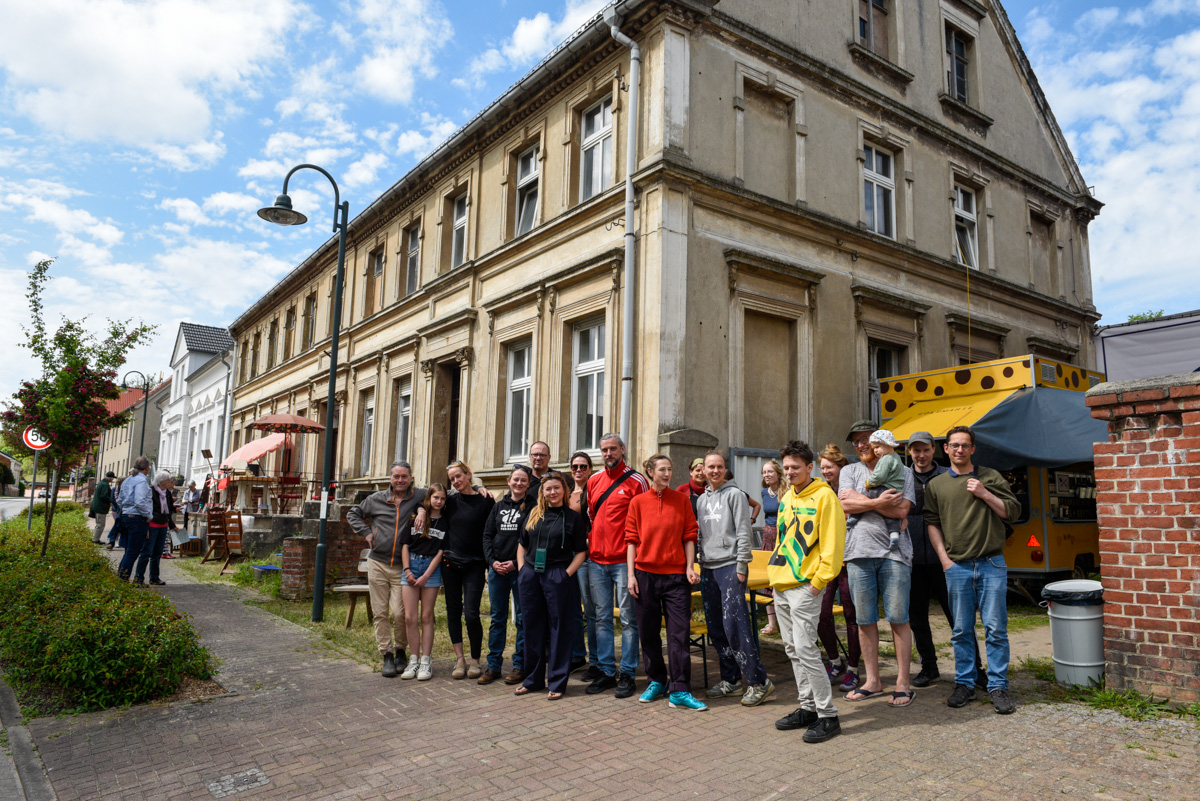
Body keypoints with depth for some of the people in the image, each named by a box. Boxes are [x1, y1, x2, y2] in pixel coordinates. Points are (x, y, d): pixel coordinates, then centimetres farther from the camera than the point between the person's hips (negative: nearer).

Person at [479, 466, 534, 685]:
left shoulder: (531, 507, -1)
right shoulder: (499, 506, 13)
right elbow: (487, 535, 11)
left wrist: (516, 563, -13)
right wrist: (492, 561, -2)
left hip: (520, 569, -4)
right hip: (497, 569, 4)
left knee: (522, 618, 2)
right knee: (497, 617, 9)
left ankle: (519, 665, 11)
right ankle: (493, 665, 16)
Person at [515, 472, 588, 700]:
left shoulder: (573, 517, 0)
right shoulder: (534, 514, 11)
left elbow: (581, 551, -2)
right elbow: (522, 544, 18)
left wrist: (567, 573, -11)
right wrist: (522, 570, 7)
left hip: (558, 577, -4)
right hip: (530, 576, 4)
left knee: (559, 628, 1)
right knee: (533, 627, 11)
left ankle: (557, 682, 11)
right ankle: (533, 679, 24)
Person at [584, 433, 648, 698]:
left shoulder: (636, 481, -3)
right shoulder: (593, 481, 12)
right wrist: (588, 547, 14)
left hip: (624, 561, -5)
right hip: (597, 561, 5)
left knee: (628, 619, 2)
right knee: (602, 618, 10)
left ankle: (627, 674, 11)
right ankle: (607, 672, 19)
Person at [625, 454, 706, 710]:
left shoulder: (681, 500, 5)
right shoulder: (638, 502, 3)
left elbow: (689, 535, 5)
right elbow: (632, 539, 2)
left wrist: (690, 566, -6)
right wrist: (631, 574, -3)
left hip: (676, 574, 0)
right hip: (645, 574, 1)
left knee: (679, 633, -2)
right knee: (648, 632, 9)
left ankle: (679, 691, 3)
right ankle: (656, 682, 25)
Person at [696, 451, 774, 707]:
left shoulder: (735, 494, -2)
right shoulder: (702, 500, 17)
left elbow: (744, 532, -7)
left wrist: (741, 566, -12)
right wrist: (696, 561, 12)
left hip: (730, 565, -7)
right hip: (707, 568, 7)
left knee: (734, 624, -13)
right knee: (715, 627, 8)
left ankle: (758, 681, -5)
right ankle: (730, 679, 19)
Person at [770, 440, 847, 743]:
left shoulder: (824, 496, -10)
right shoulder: (786, 498, 14)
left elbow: (832, 545, -14)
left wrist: (818, 582, -16)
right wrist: (776, 571, 15)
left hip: (805, 586, -8)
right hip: (781, 585, 8)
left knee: (805, 649, -8)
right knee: (793, 649, 13)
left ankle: (828, 716, 3)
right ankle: (807, 707, 24)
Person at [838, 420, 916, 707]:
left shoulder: (902, 472, 9)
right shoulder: (849, 471, 15)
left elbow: (902, 509, -7)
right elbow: (845, 505, -1)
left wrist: (860, 499, -6)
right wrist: (878, 502, -9)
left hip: (894, 553, -2)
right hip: (859, 552, 2)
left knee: (898, 619, -1)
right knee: (865, 620, 6)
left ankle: (902, 683, 8)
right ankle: (872, 681, 17)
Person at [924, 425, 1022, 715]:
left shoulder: (990, 477, 7)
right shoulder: (936, 485, 9)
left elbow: (1013, 511, 4)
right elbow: (931, 523, 8)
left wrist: (985, 495, -8)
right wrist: (944, 559, 1)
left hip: (991, 564, -1)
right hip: (957, 566, 1)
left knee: (996, 628, 0)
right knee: (962, 631, 7)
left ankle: (998, 687, 10)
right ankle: (964, 684, 16)